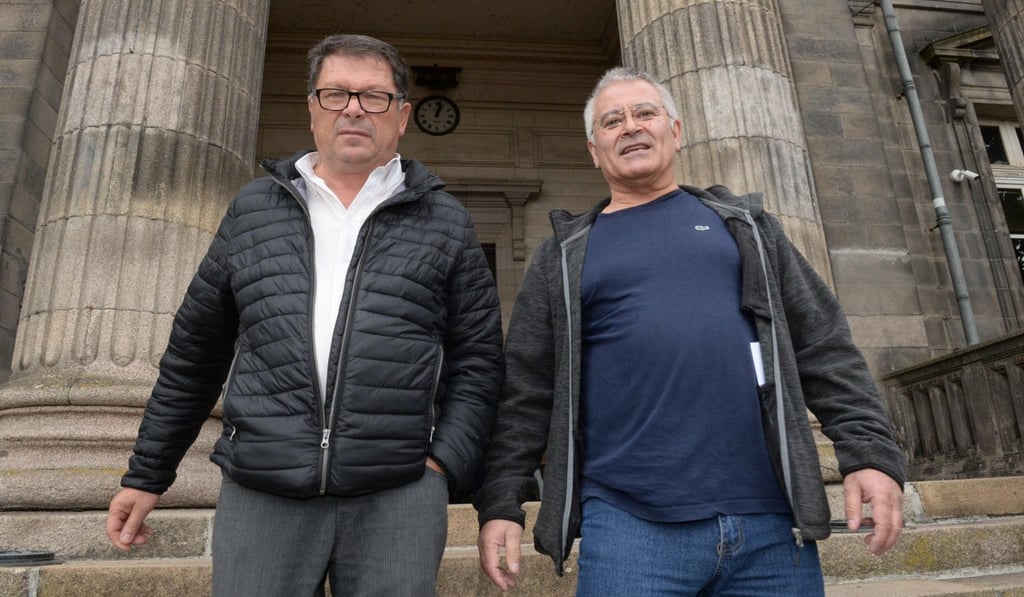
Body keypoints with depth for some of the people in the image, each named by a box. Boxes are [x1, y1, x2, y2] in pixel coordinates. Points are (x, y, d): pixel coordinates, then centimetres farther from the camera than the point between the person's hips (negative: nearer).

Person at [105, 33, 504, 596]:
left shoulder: (445, 222, 6)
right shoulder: (253, 208, 10)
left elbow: (477, 360, 4)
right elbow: (195, 351, 14)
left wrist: (444, 463, -7)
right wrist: (147, 474, 16)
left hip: (398, 498, -1)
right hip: (259, 495, 2)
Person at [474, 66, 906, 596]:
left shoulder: (743, 224, 14)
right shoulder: (564, 257, 9)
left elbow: (823, 347, 10)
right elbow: (526, 390, 6)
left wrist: (870, 451, 0)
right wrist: (501, 504, 0)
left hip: (772, 519, 2)